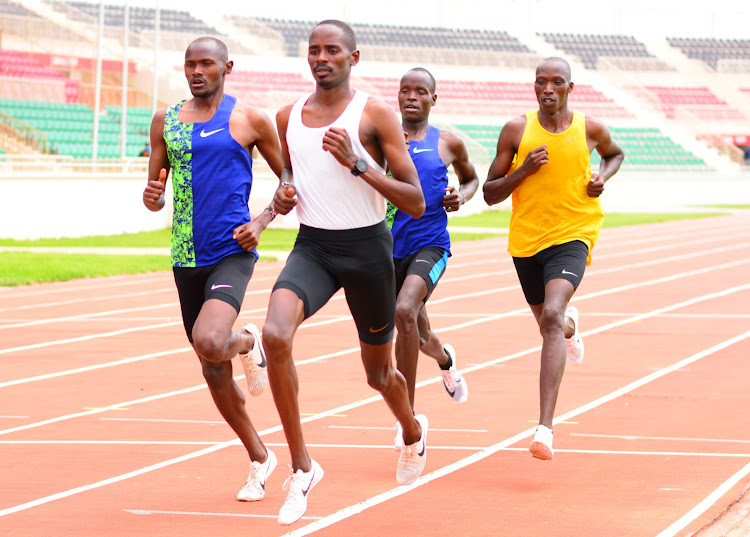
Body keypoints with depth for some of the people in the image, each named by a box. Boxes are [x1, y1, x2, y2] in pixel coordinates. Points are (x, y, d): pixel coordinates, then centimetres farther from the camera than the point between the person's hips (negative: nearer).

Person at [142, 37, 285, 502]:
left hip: (232, 253, -5)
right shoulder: (166, 120, 9)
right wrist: (152, 197, -10)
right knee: (214, 373, 10)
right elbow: (155, 192, 13)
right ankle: (259, 457, 27)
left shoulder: (250, 120, -1)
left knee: (209, 343, -29)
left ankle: (250, 342, 7)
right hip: (187, 258, 5)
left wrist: (261, 222, -8)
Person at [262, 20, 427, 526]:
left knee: (378, 370, 13)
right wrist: (283, 196, -1)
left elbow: (416, 203, -11)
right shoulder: (288, 117, 5)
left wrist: (358, 163, -22)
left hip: (367, 247, -3)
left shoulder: (376, 115, -9)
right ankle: (302, 467, -16)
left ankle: (413, 431, 51)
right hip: (312, 246, 3)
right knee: (276, 335, -27)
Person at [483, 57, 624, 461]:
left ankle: (544, 428, -32)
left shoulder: (590, 129, -2)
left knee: (552, 315, -26)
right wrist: (523, 170, -17)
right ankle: (571, 325, 64)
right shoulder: (516, 131, -3)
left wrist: (602, 178, 1)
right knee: (550, 326, 20)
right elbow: (490, 193, 0)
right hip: (526, 240, 3)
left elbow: (615, 154, 23)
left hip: (572, 235, -3)